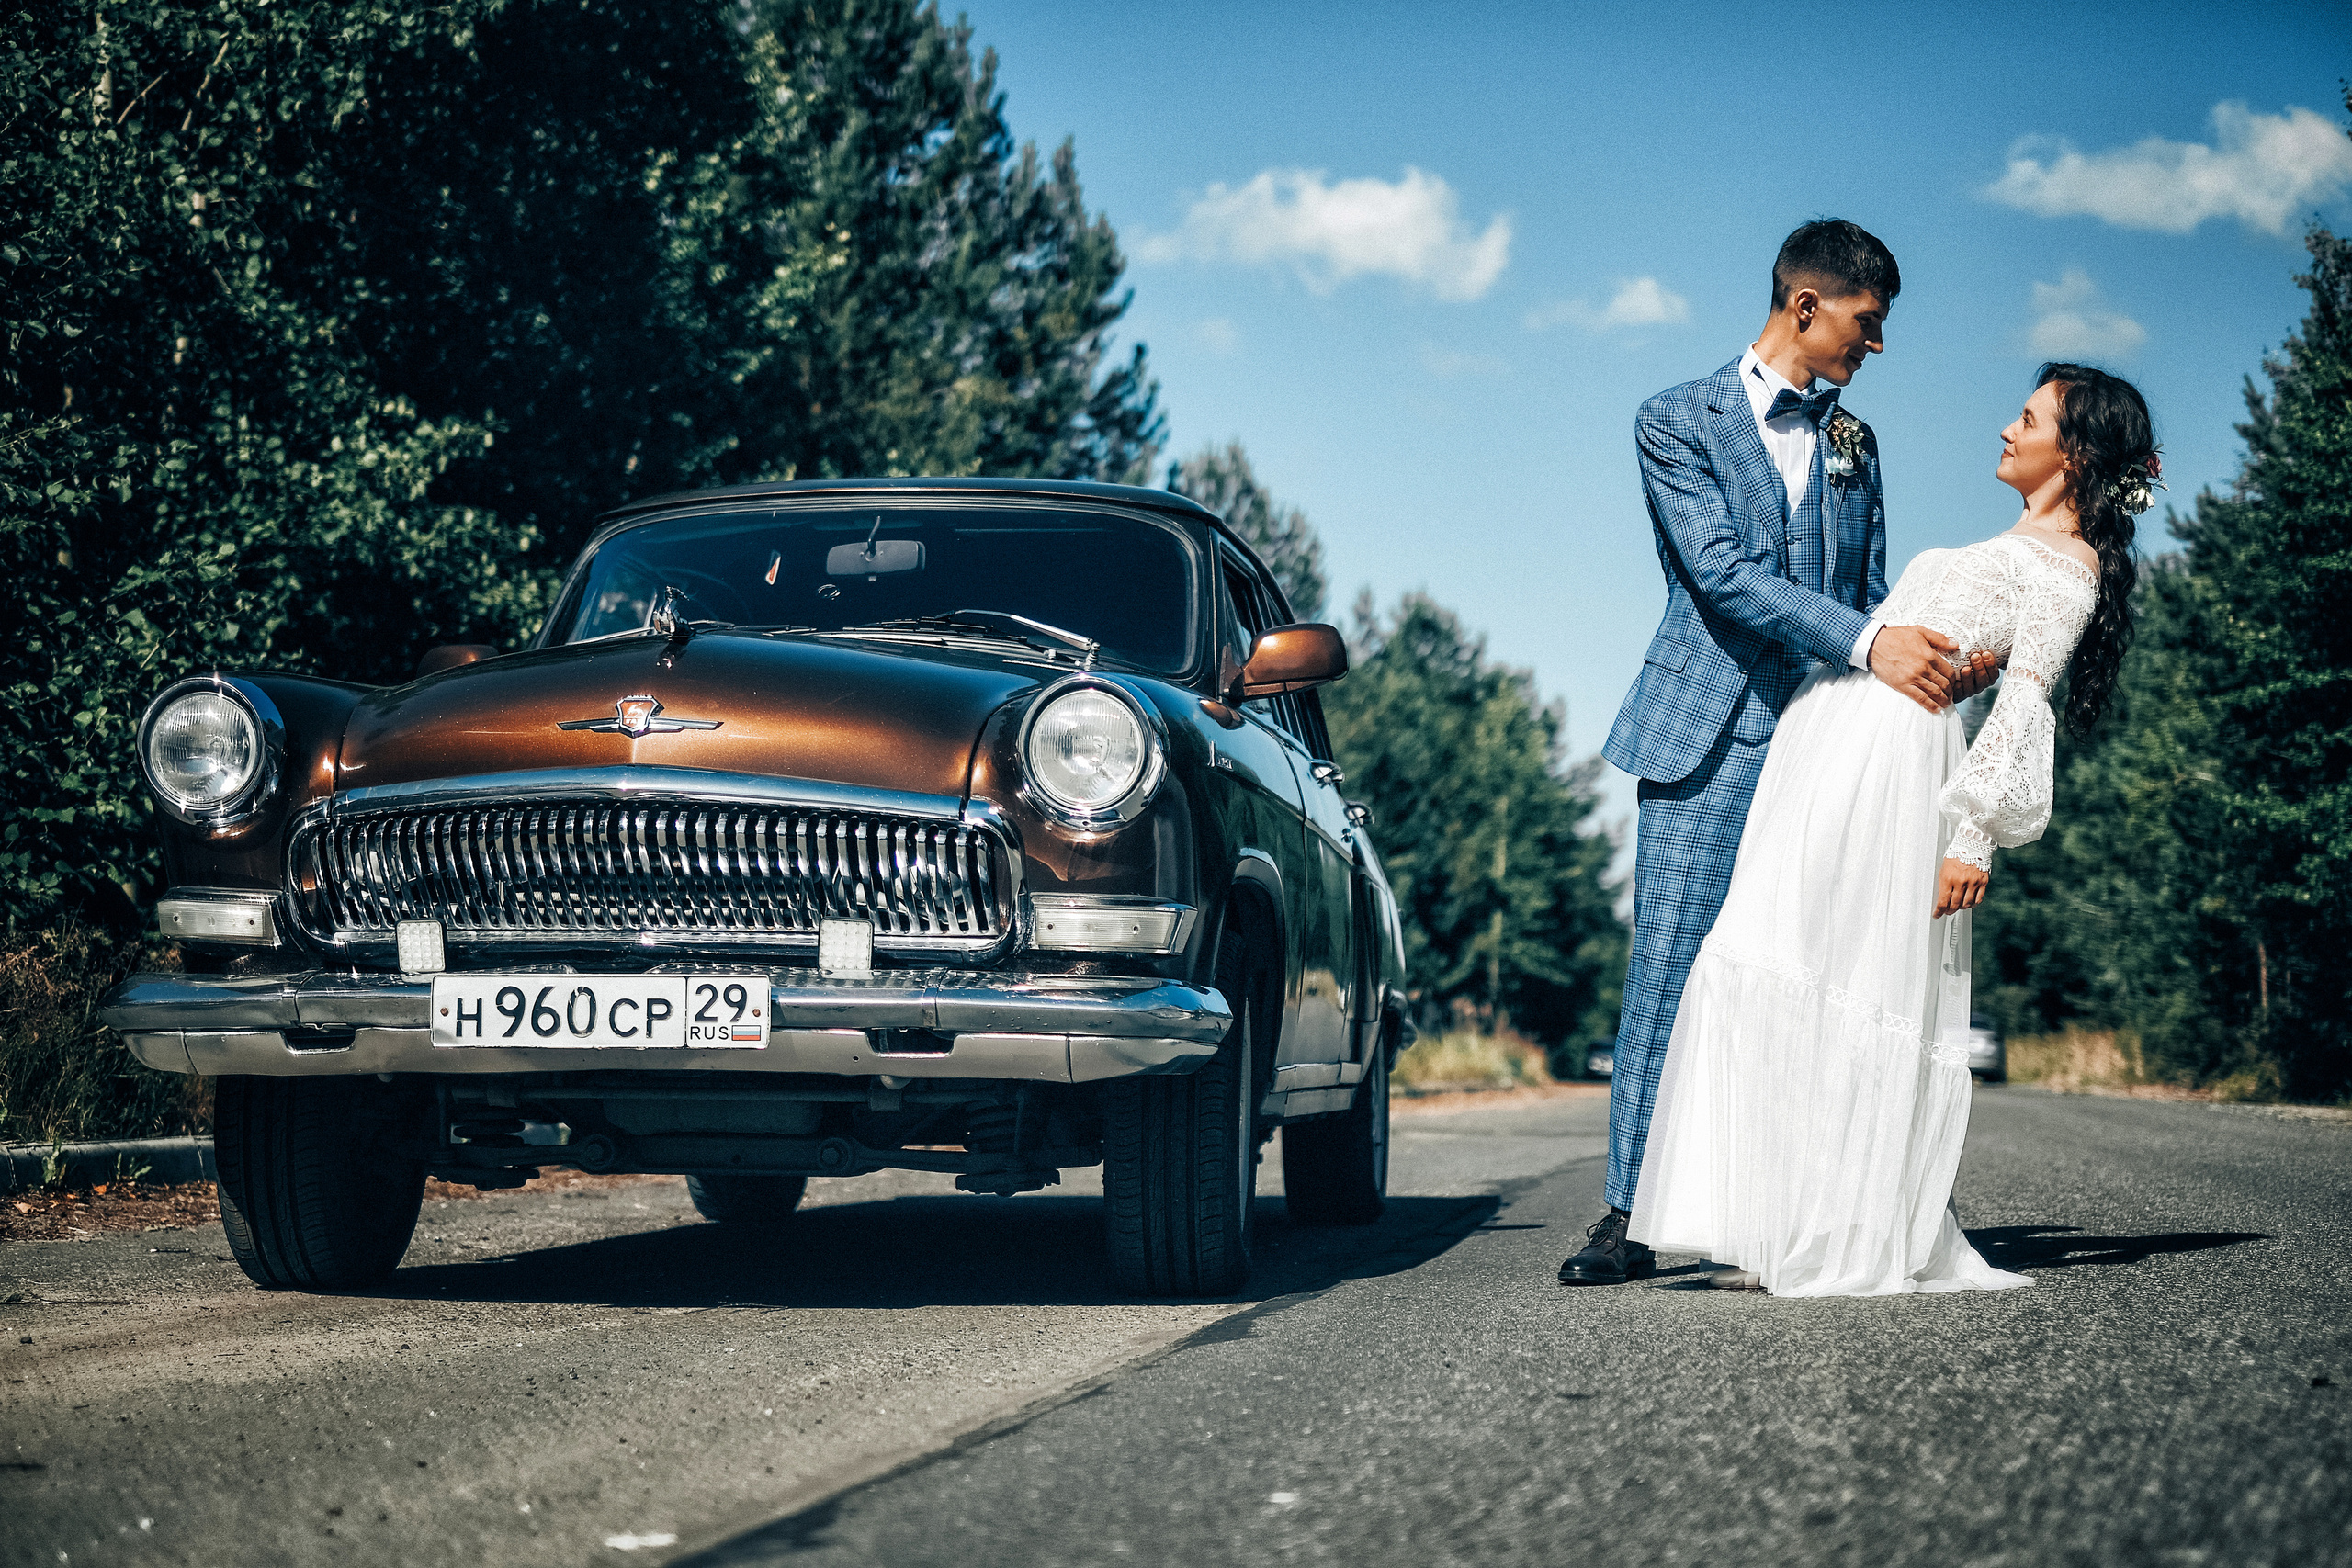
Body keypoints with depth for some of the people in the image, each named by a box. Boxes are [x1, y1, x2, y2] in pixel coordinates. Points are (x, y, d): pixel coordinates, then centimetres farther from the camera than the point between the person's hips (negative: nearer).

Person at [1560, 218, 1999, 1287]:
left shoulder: (1854, 445, 19)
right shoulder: (1679, 422, 2)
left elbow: (1869, 590, 18)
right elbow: (1721, 573, -11)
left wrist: (1937, 660, -4)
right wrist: (1868, 645, -21)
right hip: (1711, 738, -4)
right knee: (1669, 969, -7)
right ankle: (1630, 1213, -3)